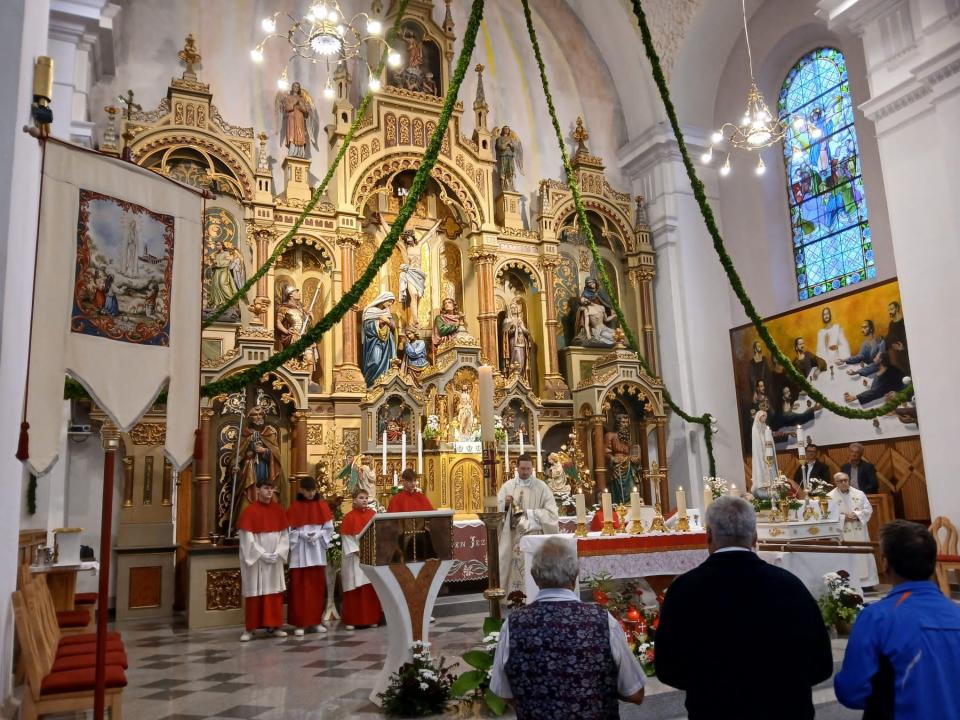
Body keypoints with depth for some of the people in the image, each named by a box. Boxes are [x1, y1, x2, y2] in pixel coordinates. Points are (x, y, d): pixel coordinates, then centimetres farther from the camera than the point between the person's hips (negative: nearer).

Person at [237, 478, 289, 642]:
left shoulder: (278, 509, 4)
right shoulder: (250, 511, -9)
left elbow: (284, 534, 5)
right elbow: (247, 538, -12)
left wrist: (278, 553, -8)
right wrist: (262, 554, -16)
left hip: (275, 559, 4)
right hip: (255, 559, -4)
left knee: (274, 591, 7)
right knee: (254, 593, 1)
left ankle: (273, 626, 16)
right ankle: (250, 628, 10)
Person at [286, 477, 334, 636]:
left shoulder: (322, 506, 5)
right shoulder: (294, 508, -1)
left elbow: (329, 528, 4)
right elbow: (289, 530, -2)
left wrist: (318, 535, -12)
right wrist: (302, 535, -16)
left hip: (317, 552, 2)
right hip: (300, 553, -2)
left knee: (318, 587, 6)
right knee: (299, 587, -2)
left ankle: (316, 621, 15)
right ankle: (300, 623, 4)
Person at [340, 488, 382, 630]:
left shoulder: (373, 514, 8)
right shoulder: (349, 517, -2)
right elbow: (346, 537, -6)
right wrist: (356, 551, -14)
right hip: (355, 557, -3)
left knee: (371, 587, 3)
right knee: (355, 588, -2)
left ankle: (372, 618, 11)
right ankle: (352, 620, 6)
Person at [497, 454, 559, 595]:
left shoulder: (541, 486, 1)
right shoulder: (508, 486, 7)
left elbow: (551, 512, -4)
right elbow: (497, 508, 6)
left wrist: (530, 514, -13)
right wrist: (505, 505, -14)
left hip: (534, 536, -2)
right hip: (513, 536, 2)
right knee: (515, 568, -1)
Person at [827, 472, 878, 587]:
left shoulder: (859, 494, 4)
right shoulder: (830, 496, -6)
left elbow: (868, 509, 4)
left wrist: (857, 515, -13)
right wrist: (844, 517, -18)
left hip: (860, 533, 3)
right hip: (842, 534, -3)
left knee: (863, 556, 7)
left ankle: (866, 582, 17)